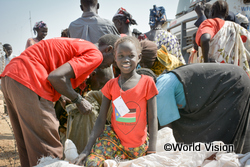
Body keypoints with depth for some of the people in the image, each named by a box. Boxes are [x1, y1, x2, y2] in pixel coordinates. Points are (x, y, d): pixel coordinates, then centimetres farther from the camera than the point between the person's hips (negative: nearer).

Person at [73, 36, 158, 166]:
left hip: (138, 146, 0)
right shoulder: (111, 85, 0)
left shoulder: (147, 82, -7)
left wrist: (152, 152, -12)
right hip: (114, 140, 1)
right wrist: (87, 149, -11)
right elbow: (101, 119, -2)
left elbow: (152, 119, -6)